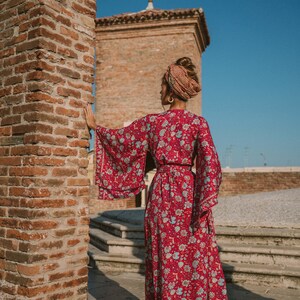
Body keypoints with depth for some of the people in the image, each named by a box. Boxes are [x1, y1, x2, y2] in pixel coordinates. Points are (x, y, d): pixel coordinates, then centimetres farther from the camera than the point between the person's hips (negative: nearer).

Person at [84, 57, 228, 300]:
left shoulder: (152, 122, -1)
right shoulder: (198, 123, -4)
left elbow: (119, 139, 9)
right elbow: (210, 163, -14)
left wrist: (94, 125, 25)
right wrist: (205, 204, -11)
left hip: (162, 192, 1)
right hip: (188, 191, -1)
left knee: (166, 257, 12)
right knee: (195, 256, 9)